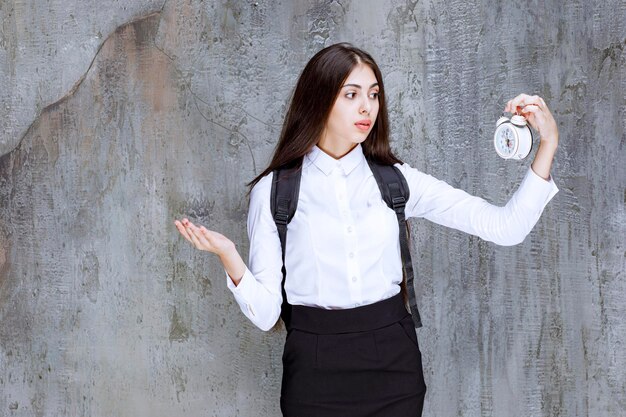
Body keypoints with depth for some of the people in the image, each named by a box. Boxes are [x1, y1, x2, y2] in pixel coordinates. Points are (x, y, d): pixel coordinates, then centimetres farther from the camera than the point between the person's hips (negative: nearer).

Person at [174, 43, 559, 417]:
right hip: (316, 365, -2)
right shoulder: (274, 191, -2)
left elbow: (506, 227, -4)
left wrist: (548, 145, -13)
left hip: (393, 361, 2)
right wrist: (229, 257, -22)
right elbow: (265, 313, -5)